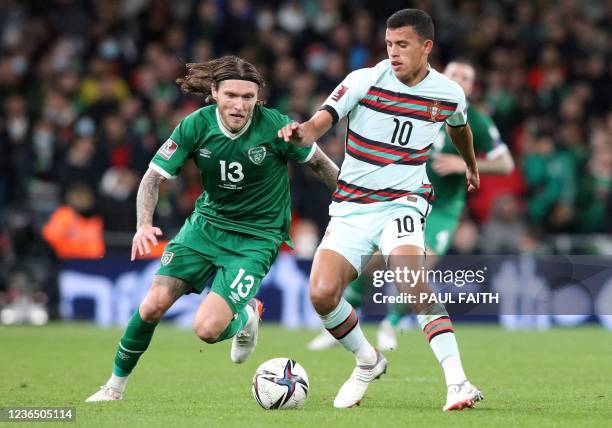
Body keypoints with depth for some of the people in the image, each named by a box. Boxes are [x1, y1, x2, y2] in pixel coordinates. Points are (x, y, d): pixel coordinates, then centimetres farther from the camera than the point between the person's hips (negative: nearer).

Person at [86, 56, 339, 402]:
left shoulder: (275, 126, -21)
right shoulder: (197, 125, -14)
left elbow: (318, 162, -3)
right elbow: (155, 175, -8)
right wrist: (144, 224, -24)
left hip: (256, 239, -3)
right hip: (207, 223, 3)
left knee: (207, 329, -18)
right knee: (153, 305, -6)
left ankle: (247, 315, 18)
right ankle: (116, 384, 17)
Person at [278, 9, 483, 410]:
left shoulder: (449, 94, 0)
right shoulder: (364, 81, -8)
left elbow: (459, 127, 25)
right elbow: (321, 121, -21)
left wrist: (472, 166, 44)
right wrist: (303, 132, -46)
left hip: (403, 202, -1)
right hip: (352, 206, 1)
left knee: (412, 284, -30)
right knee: (322, 294, -16)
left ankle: (458, 382, -29)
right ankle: (368, 362, 13)